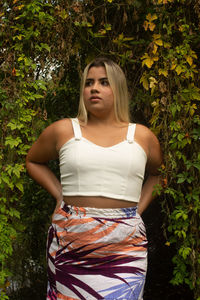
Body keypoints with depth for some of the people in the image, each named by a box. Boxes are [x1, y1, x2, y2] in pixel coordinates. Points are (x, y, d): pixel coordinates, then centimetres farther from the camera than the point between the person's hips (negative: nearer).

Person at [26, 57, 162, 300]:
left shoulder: (142, 136, 9)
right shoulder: (63, 130, 7)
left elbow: (158, 173, 25)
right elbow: (33, 161, 22)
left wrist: (139, 207, 11)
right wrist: (59, 194, 8)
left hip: (124, 246, 0)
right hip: (70, 242, 0)